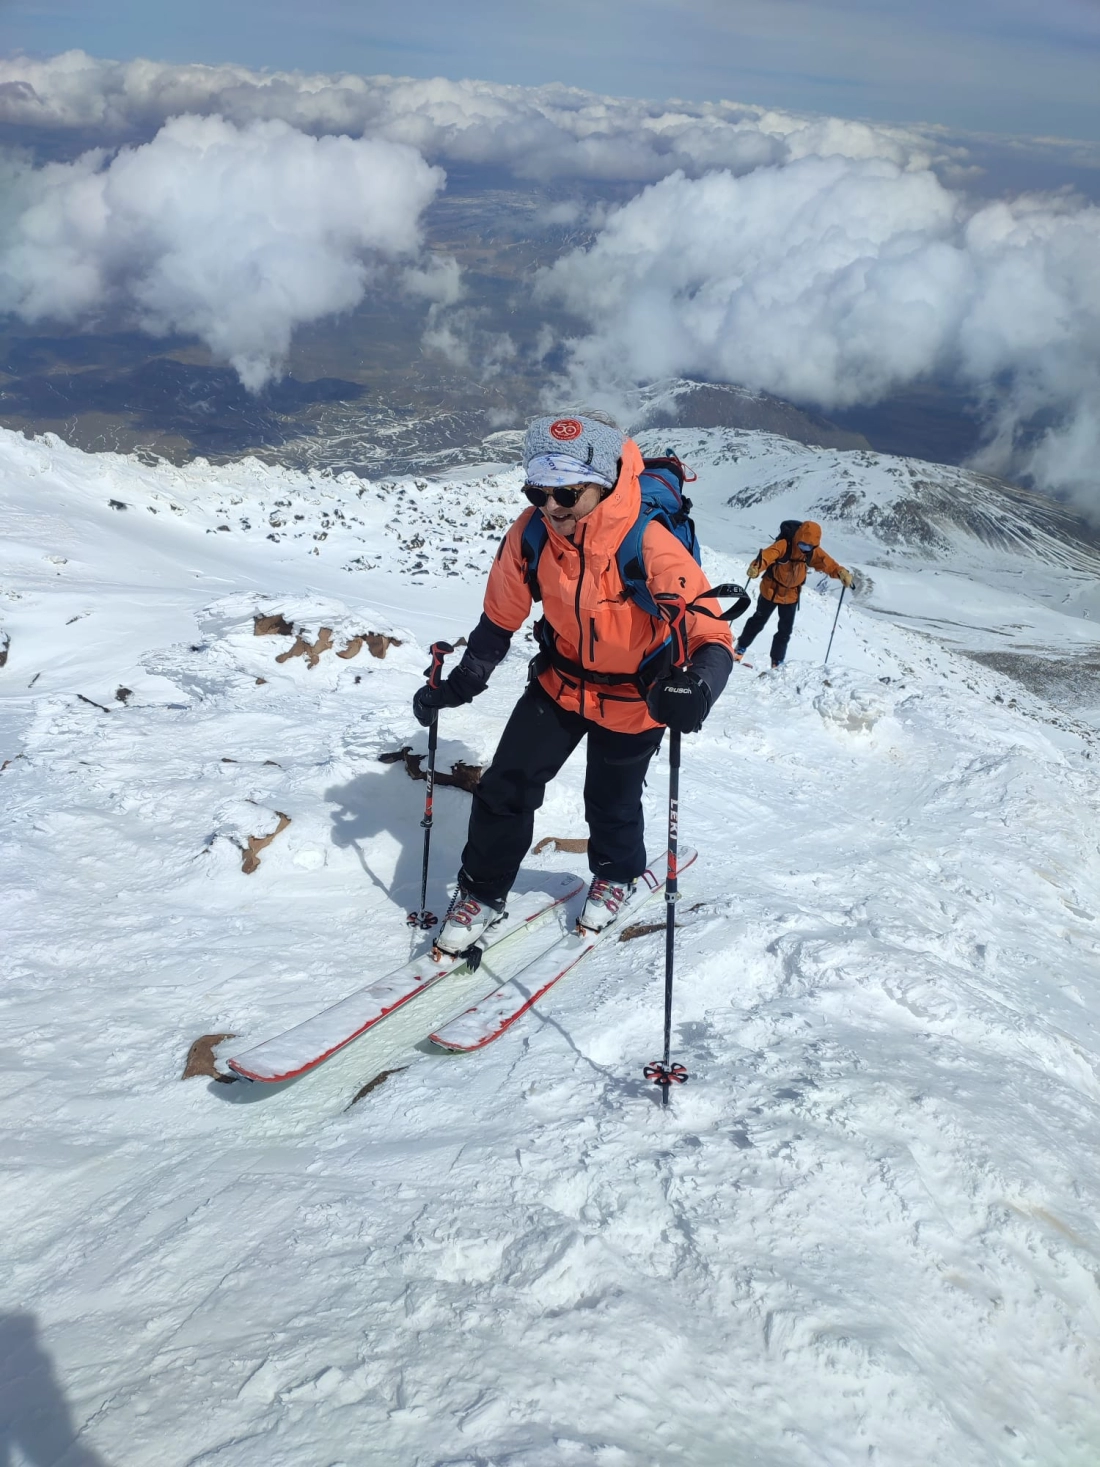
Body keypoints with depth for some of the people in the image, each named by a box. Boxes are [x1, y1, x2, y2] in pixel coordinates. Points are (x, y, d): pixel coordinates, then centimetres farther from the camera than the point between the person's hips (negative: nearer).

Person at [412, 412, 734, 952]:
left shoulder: (651, 547, -34)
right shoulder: (531, 533, -20)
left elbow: (712, 635, -35)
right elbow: (500, 618, -3)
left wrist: (697, 686, -57)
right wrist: (459, 685, -5)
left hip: (633, 699, -3)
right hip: (560, 681, 3)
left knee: (611, 804, 16)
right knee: (505, 787, 0)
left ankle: (617, 876, 49)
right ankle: (483, 891, 24)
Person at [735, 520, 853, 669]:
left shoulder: (814, 552, -13)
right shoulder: (784, 545, -29)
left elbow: (828, 563, -19)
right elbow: (767, 555, -44)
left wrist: (841, 573, -40)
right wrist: (756, 568, -64)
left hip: (791, 596, 4)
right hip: (771, 590, -4)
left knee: (785, 629, 9)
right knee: (758, 621, 12)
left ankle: (777, 661, 23)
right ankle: (740, 648, 31)